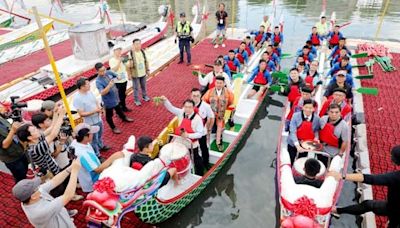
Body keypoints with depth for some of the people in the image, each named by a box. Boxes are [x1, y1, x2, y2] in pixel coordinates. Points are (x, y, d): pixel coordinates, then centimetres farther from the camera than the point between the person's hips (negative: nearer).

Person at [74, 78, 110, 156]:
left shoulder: (89, 92, -4)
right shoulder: (77, 98, -26)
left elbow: (96, 101, 9)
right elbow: (81, 114, -25)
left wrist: (99, 108, -12)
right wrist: (94, 111, -28)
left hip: (98, 119, 8)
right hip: (91, 123, -7)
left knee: (100, 135, 30)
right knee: (94, 139, 10)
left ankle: (101, 146, 56)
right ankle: (97, 155, 28)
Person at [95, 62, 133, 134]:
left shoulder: (108, 72, -11)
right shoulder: (98, 81, -30)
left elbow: (116, 76, 8)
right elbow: (102, 93, -41)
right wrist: (109, 86, -53)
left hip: (115, 97, 7)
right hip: (108, 101, -7)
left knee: (118, 109, 33)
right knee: (109, 115, 16)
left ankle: (124, 118, 59)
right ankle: (113, 127, 38)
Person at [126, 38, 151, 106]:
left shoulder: (142, 52, -3)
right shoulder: (130, 54, -20)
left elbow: (146, 61, 8)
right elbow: (128, 65, -15)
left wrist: (148, 70, 11)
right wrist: (129, 74, -14)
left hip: (143, 73, 5)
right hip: (135, 74, -5)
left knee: (144, 86, 22)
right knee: (136, 88, 9)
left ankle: (145, 96, 43)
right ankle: (136, 100, 25)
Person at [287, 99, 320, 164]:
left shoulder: (316, 118, -10)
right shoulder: (296, 116, -18)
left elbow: (316, 130, 9)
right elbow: (292, 132, -22)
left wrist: (316, 137, -13)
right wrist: (297, 145, -32)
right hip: (293, 143, -2)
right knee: (290, 161, 12)